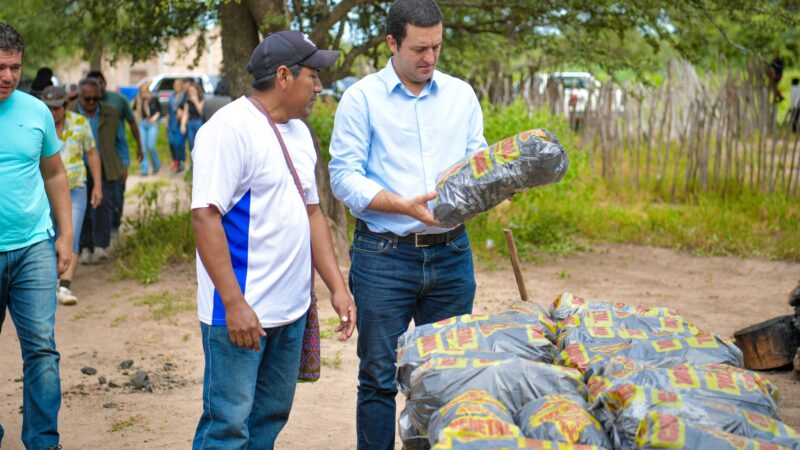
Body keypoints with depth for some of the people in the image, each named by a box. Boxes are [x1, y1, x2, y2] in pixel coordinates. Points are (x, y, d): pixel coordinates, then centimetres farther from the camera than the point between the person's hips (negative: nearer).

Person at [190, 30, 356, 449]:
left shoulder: (298, 131, 14)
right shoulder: (230, 128, -13)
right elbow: (204, 215, -18)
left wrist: (337, 287, 10)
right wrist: (235, 303, -22)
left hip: (290, 309, 9)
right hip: (241, 311, -8)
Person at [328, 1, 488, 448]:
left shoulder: (461, 94, 10)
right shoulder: (362, 98, -3)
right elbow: (344, 175, -8)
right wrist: (405, 205, -20)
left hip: (451, 254, 4)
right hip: (384, 256, -4)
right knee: (380, 377, 2)